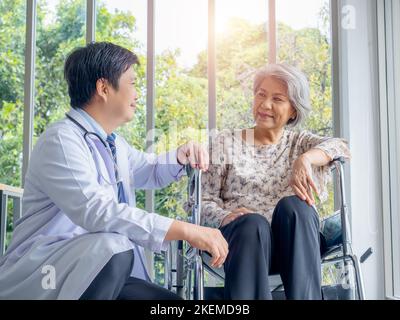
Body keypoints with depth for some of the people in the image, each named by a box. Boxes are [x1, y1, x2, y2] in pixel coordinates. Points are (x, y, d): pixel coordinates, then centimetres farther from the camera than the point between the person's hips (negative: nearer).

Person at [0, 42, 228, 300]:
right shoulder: (61, 140, -17)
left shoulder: (114, 143, 14)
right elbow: (96, 210, -32)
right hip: (41, 277, -8)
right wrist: (186, 231, -35)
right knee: (114, 247, -33)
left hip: (101, 272, 9)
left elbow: (150, 172, 34)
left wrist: (181, 157, 10)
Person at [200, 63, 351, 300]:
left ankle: (305, 296, -35)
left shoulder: (299, 142, 17)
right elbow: (203, 201, 6)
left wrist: (305, 159, -23)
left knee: (292, 204, -30)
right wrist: (225, 216, -16)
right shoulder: (225, 143, 13)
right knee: (254, 223, -34)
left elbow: (340, 147, -3)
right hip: (243, 237, -1)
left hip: (292, 244, 1)